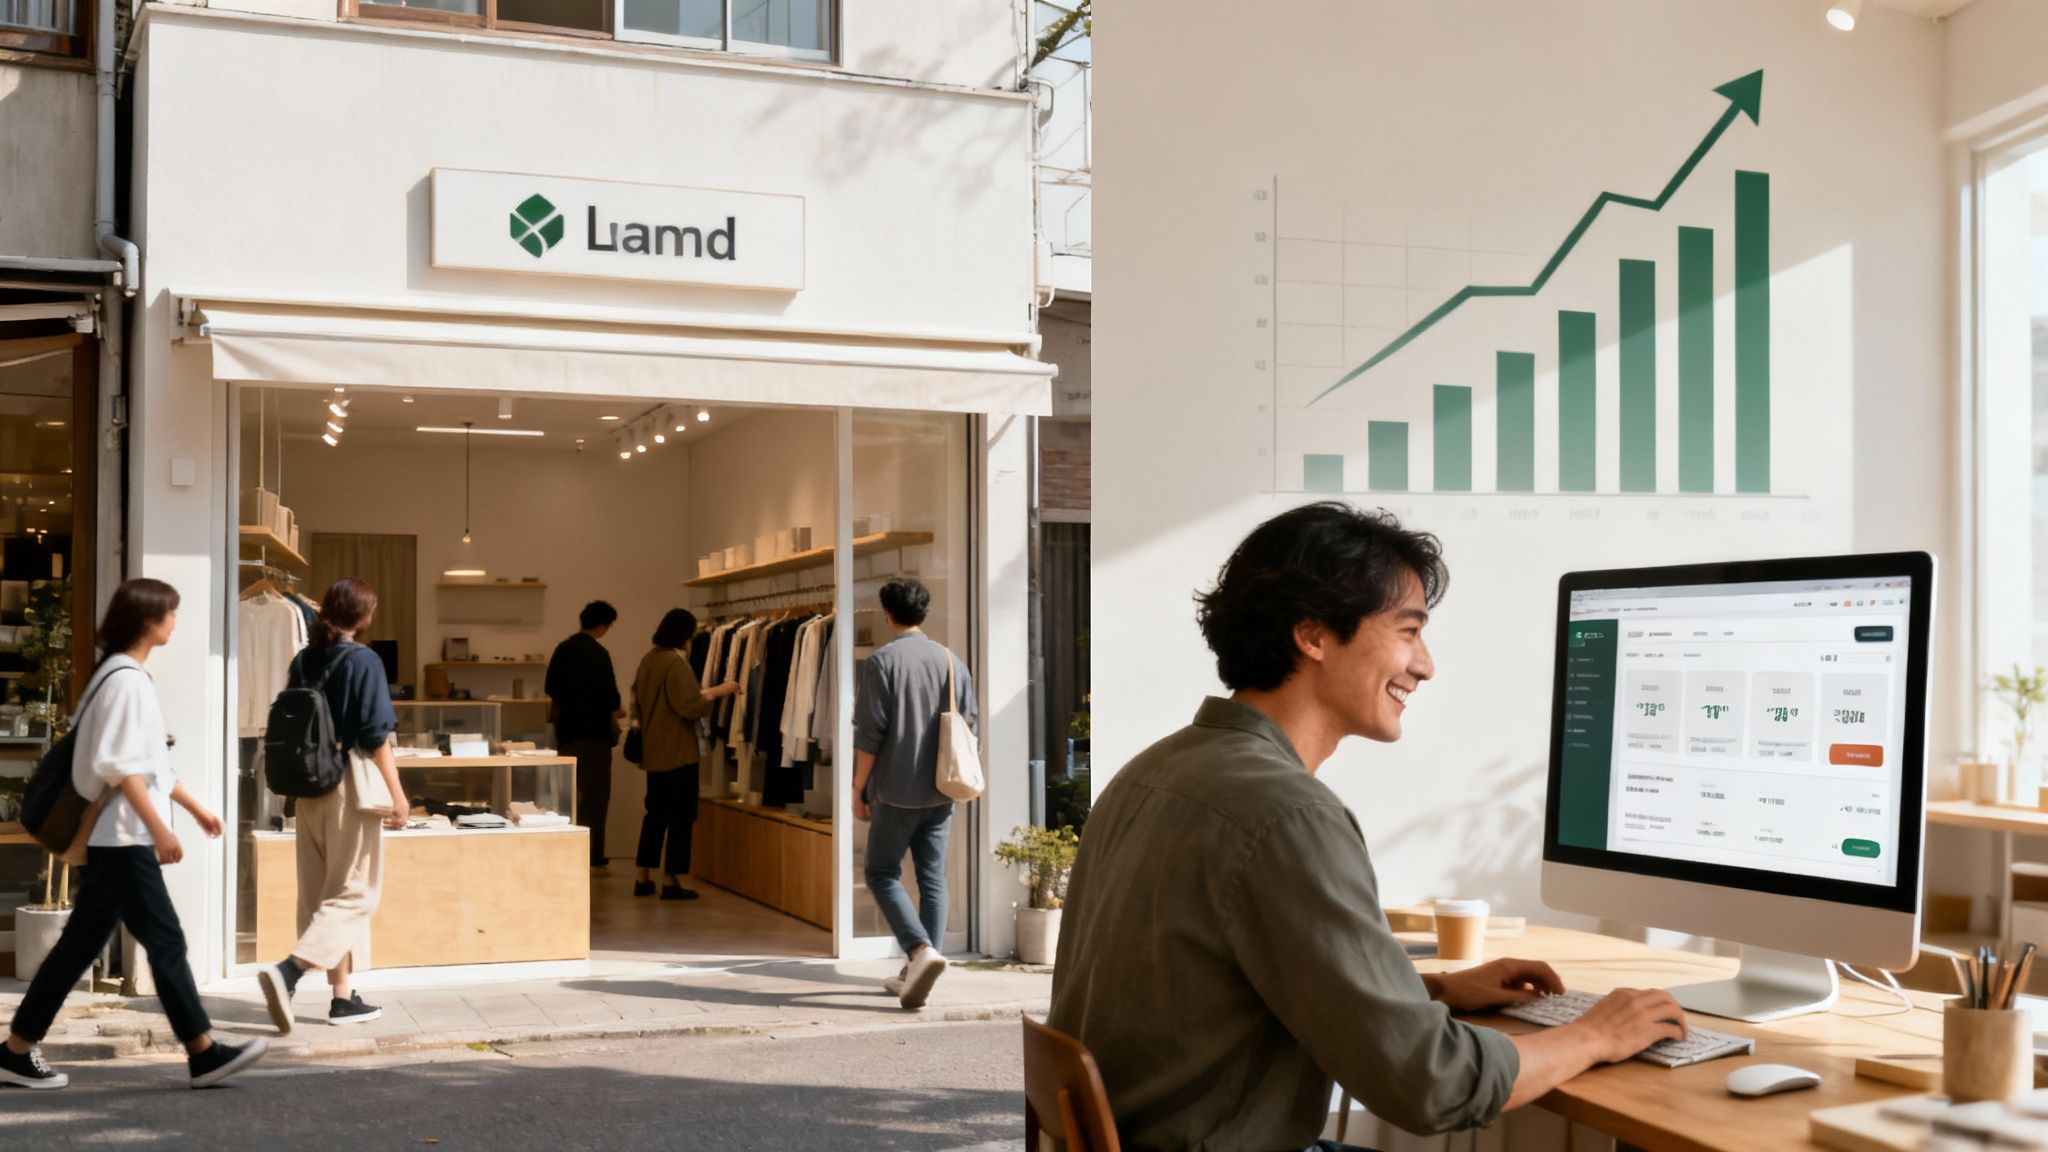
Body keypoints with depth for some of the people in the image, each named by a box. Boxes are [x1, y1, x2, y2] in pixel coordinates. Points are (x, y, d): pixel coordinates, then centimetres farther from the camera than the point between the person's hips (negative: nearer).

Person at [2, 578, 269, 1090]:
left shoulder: (130, 677, 16)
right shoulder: (126, 680, -15)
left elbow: (151, 762, 23)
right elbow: (121, 767, -21)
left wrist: (195, 808, 25)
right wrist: (159, 829, -21)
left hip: (118, 838, 10)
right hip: (123, 837, -10)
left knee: (80, 945, 11)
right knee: (166, 942, -5)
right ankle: (204, 1054, -1)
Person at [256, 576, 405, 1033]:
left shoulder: (302, 661, 7)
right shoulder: (363, 661, -11)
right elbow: (376, 737, -14)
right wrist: (397, 794, -10)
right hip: (350, 787, -7)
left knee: (320, 894, 11)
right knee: (352, 895, 0)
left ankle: (342, 997, 16)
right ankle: (287, 971, -19)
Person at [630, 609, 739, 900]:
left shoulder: (648, 659, 8)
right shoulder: (676, 663, -18)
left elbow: (639, 701, 19)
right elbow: (688, 708, -19)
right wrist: (714, 693, -10)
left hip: (653, 751, 8)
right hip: (678, 752, -8)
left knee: (656, 813, 14)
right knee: (681, 816, 0)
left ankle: (643, 878, 17)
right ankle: (673, 881, 2)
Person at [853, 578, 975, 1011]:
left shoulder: (882, 661, -9)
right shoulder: (951, 661, 7)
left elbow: (869, 734, -12)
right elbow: (968, 728, 11)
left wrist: (858, 789, -2)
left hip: (896, 792, -5)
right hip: (940, 794, 5)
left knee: (882, 875, 6)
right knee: (933, 881, 9)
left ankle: (921, 950, -13)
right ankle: (918, 974, 10)